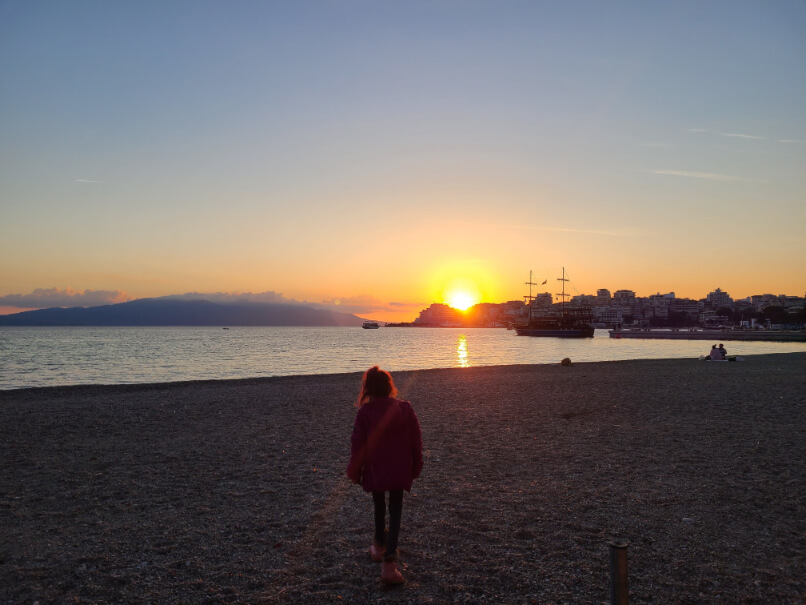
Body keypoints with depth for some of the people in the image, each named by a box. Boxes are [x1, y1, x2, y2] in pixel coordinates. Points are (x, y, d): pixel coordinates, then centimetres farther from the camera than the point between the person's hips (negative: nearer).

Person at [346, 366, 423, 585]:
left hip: (374, 472, -1)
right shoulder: (406, 410, -7)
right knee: (395, 511, 10)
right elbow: (416, 443, 0)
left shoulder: (365, 412, -15)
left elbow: (358, 445, -10)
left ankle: (379, 546, 41)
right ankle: (389, 562, -1)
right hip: (399, 472, 1)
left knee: (379, 507, 23)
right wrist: (415, 468, 13)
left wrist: (354, 472, 4)